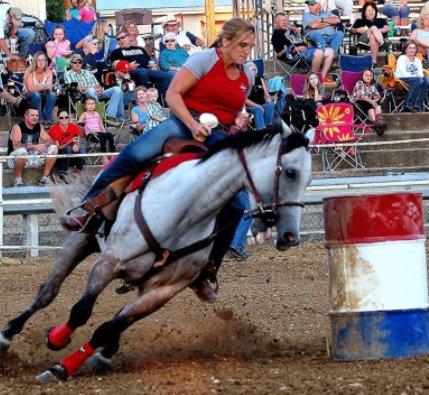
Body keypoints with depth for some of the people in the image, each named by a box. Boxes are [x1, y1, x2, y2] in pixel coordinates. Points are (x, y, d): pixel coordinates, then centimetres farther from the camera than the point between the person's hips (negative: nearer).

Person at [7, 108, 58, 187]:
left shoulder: (39, 127, 5)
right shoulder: (17, 127, -15)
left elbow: (50, 141, 1)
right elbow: (16, 146, -27)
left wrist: (43, 145, -23)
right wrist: (34, 146, -33)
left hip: (34, 158, 6)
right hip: (15, 159, -6)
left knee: (53, 148, -5)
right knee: (22, 151, -39)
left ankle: (44, 178, -2)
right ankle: (17, 180, -20)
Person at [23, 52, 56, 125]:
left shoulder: (48, 72, -4)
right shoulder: (30, 72, -15)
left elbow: (49, 89, -14)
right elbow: (31, 88, -25)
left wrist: (38, 87, -33)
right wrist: (44, 86, -25)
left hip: (43, 95, 3)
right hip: (30, 96, -3)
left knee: (52, 95, -28)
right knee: (36, 94, -37)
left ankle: (47, 118, -22)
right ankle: (39, 119, -29)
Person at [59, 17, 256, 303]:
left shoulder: (248, 77, 13)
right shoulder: (206, 59, -4)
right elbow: (173, 94, -8)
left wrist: (238, 121, 7)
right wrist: (193, 125, -20)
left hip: (217, 138, 5)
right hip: (184, 121, -5)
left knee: (236, 206, -8)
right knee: (136, 153, -36)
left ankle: (205, 272, 5)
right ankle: (87, 209, -29)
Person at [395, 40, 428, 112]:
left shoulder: (417, 60, 22)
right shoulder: (402, 58, 3)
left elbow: (420, 73, 11)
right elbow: (403, 73, -11)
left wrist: (420, 76, -14)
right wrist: (416, 77, -20)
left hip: (416, 80, 5)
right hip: (402, 79, -5)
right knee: (418, 81, -36)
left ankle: (418, 105, -36)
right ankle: (408, 105, -37)